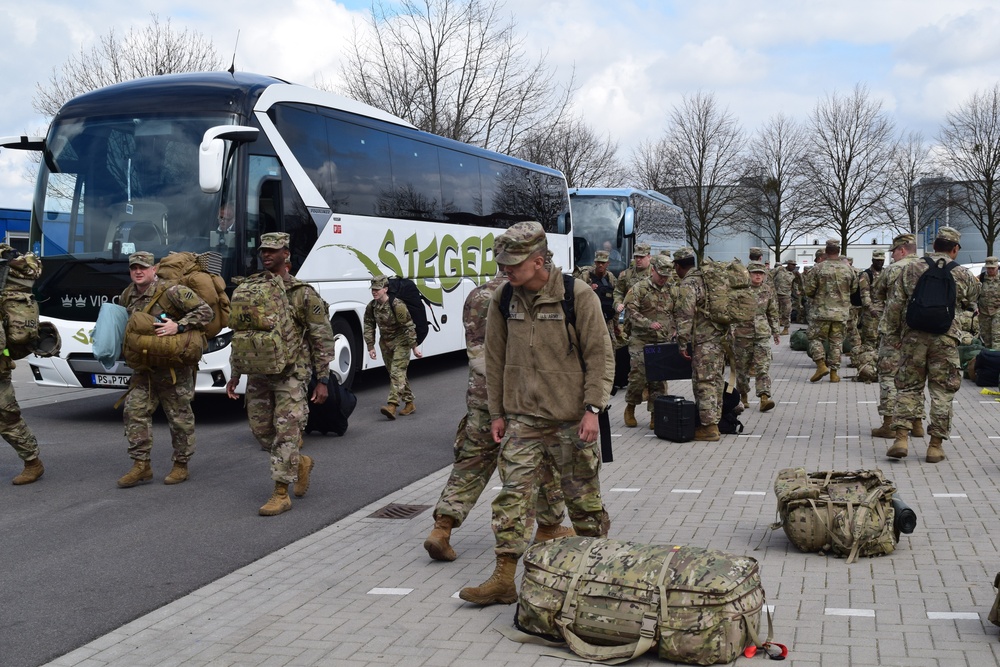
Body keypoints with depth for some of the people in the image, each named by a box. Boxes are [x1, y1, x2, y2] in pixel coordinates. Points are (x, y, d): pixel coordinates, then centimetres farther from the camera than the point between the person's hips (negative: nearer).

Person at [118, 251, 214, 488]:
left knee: (179, 416, 3)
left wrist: (178, 326, -28)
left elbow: (205, 311, -20)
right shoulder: (127, 296, 7)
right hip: (143, 367, 6)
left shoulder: (171, 291, -16)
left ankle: (181, 465, 15)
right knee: (135, 410, 0)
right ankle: (141, 465, 7)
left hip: (174, 367, -6)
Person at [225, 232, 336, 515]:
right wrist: (235, 375, 14)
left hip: (290, 375, -6)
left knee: (286, 432, -7)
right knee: (260, 430, 10)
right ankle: (301, 463, 33)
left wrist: (322, 380, -10)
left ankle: (281, 494, -1)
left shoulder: (303, 294, -7)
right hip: (258, 373, 6)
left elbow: (323, 339, -6)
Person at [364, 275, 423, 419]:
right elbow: (369, 326, 6)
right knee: (393, 373, 11)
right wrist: (370, 346, 0)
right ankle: (409, 404, 21)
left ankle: (392, 406, -27)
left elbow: (409, 326, -20)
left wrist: (414, 347, -20)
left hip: (401, 342, -7)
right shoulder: (371, 306, -3)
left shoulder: (397, 305, -23)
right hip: (385, 342, 7)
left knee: (397, 372, -17)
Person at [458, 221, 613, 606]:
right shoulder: (503, 300, 3)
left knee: (583, 498, 8)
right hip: (522, 418, 3)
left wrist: (592, 408, -12)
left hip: (571, 419, -3)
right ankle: (504, 579, 2)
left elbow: (600, 356, -6)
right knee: (513, 495, -2)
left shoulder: (578, 295, -9)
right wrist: (497, 413, 10)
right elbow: (495, 360, 11)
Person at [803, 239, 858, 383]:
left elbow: (808, 290, -5)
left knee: (815, 338, 8)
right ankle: (834, 372, 10)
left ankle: (821, 365, -10)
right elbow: (854, 288, 11)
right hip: (841, 312, 3)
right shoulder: (848, 268, 1)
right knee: (836, 341, 9)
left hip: (821, 311, -3)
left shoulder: (818, 268, -8)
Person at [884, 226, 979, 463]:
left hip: (913, 337, 1)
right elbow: (971, 303, 15)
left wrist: (896, 332, 12)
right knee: (942, 392, 7)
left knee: (908, 387, 11)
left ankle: (901, 438, 1)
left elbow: (894, 305, -1)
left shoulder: (911, 270, 1)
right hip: (945, 340, -1)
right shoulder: (963, 275, 1)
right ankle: (936, 445, 9)